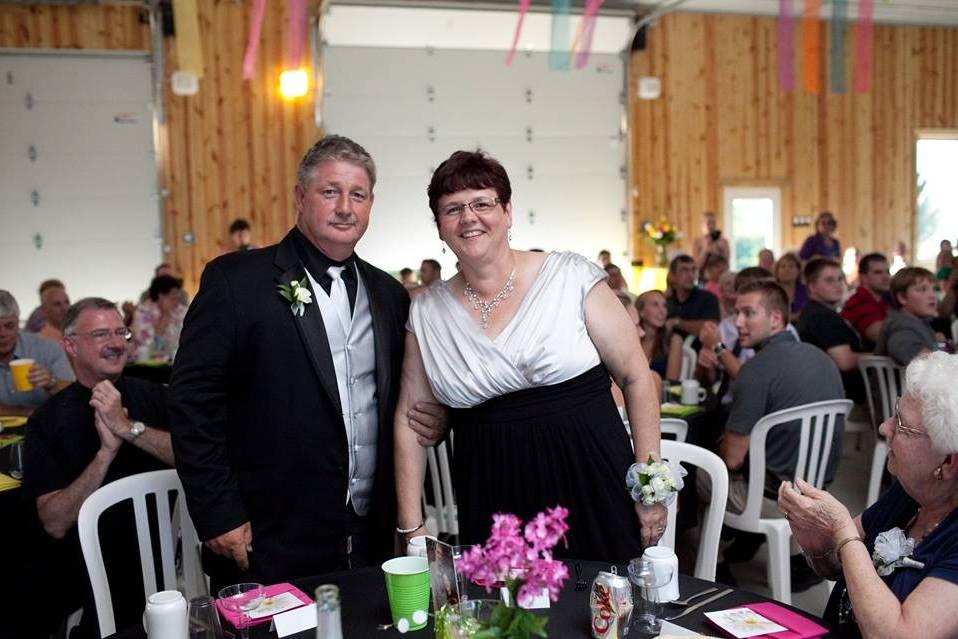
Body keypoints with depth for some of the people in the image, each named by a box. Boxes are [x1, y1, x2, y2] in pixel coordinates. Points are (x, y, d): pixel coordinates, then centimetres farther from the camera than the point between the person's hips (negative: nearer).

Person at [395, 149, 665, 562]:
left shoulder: (572, 277, -5)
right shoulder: (427, 312, 3)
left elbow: (636, 377, -2)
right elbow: (410, 417, 6)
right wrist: (410, 527, 4)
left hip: (591, 485, -1)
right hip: (491, 503, 2)